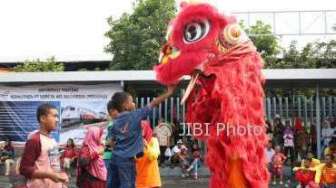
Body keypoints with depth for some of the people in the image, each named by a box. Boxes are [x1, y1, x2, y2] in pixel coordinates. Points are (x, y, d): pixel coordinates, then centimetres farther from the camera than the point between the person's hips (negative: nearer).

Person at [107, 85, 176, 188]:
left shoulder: (115, 122, 8)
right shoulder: (135, 115, -7)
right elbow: (153, 103, -5)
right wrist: (169, 92, 1)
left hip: (115, 157, 6)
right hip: (127, 159, -6)